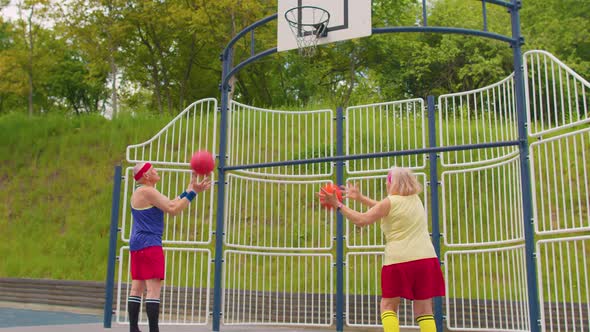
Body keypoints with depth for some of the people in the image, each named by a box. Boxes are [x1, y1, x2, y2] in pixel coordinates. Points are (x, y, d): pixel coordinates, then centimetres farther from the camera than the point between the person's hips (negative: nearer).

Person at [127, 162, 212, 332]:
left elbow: (171, 204, 18)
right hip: (149, 244, -11)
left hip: (137, 244, 11)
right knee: (154, 288, -12)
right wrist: (193, 192, -11)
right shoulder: (148, 191, -12)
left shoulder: (142, 192, 19)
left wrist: (190, 189, 19)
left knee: (137, 287, 9)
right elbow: (173, 209, -17)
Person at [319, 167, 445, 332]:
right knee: (424, 310, 7)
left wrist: (338, 204, 2)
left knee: (388, 306, 9)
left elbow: (361, 220, -6)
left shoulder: (390, 201, -5)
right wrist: (360, 198, 26)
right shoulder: (415, 199, 15)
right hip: (426, 259, 5)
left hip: (399, 261, -5)